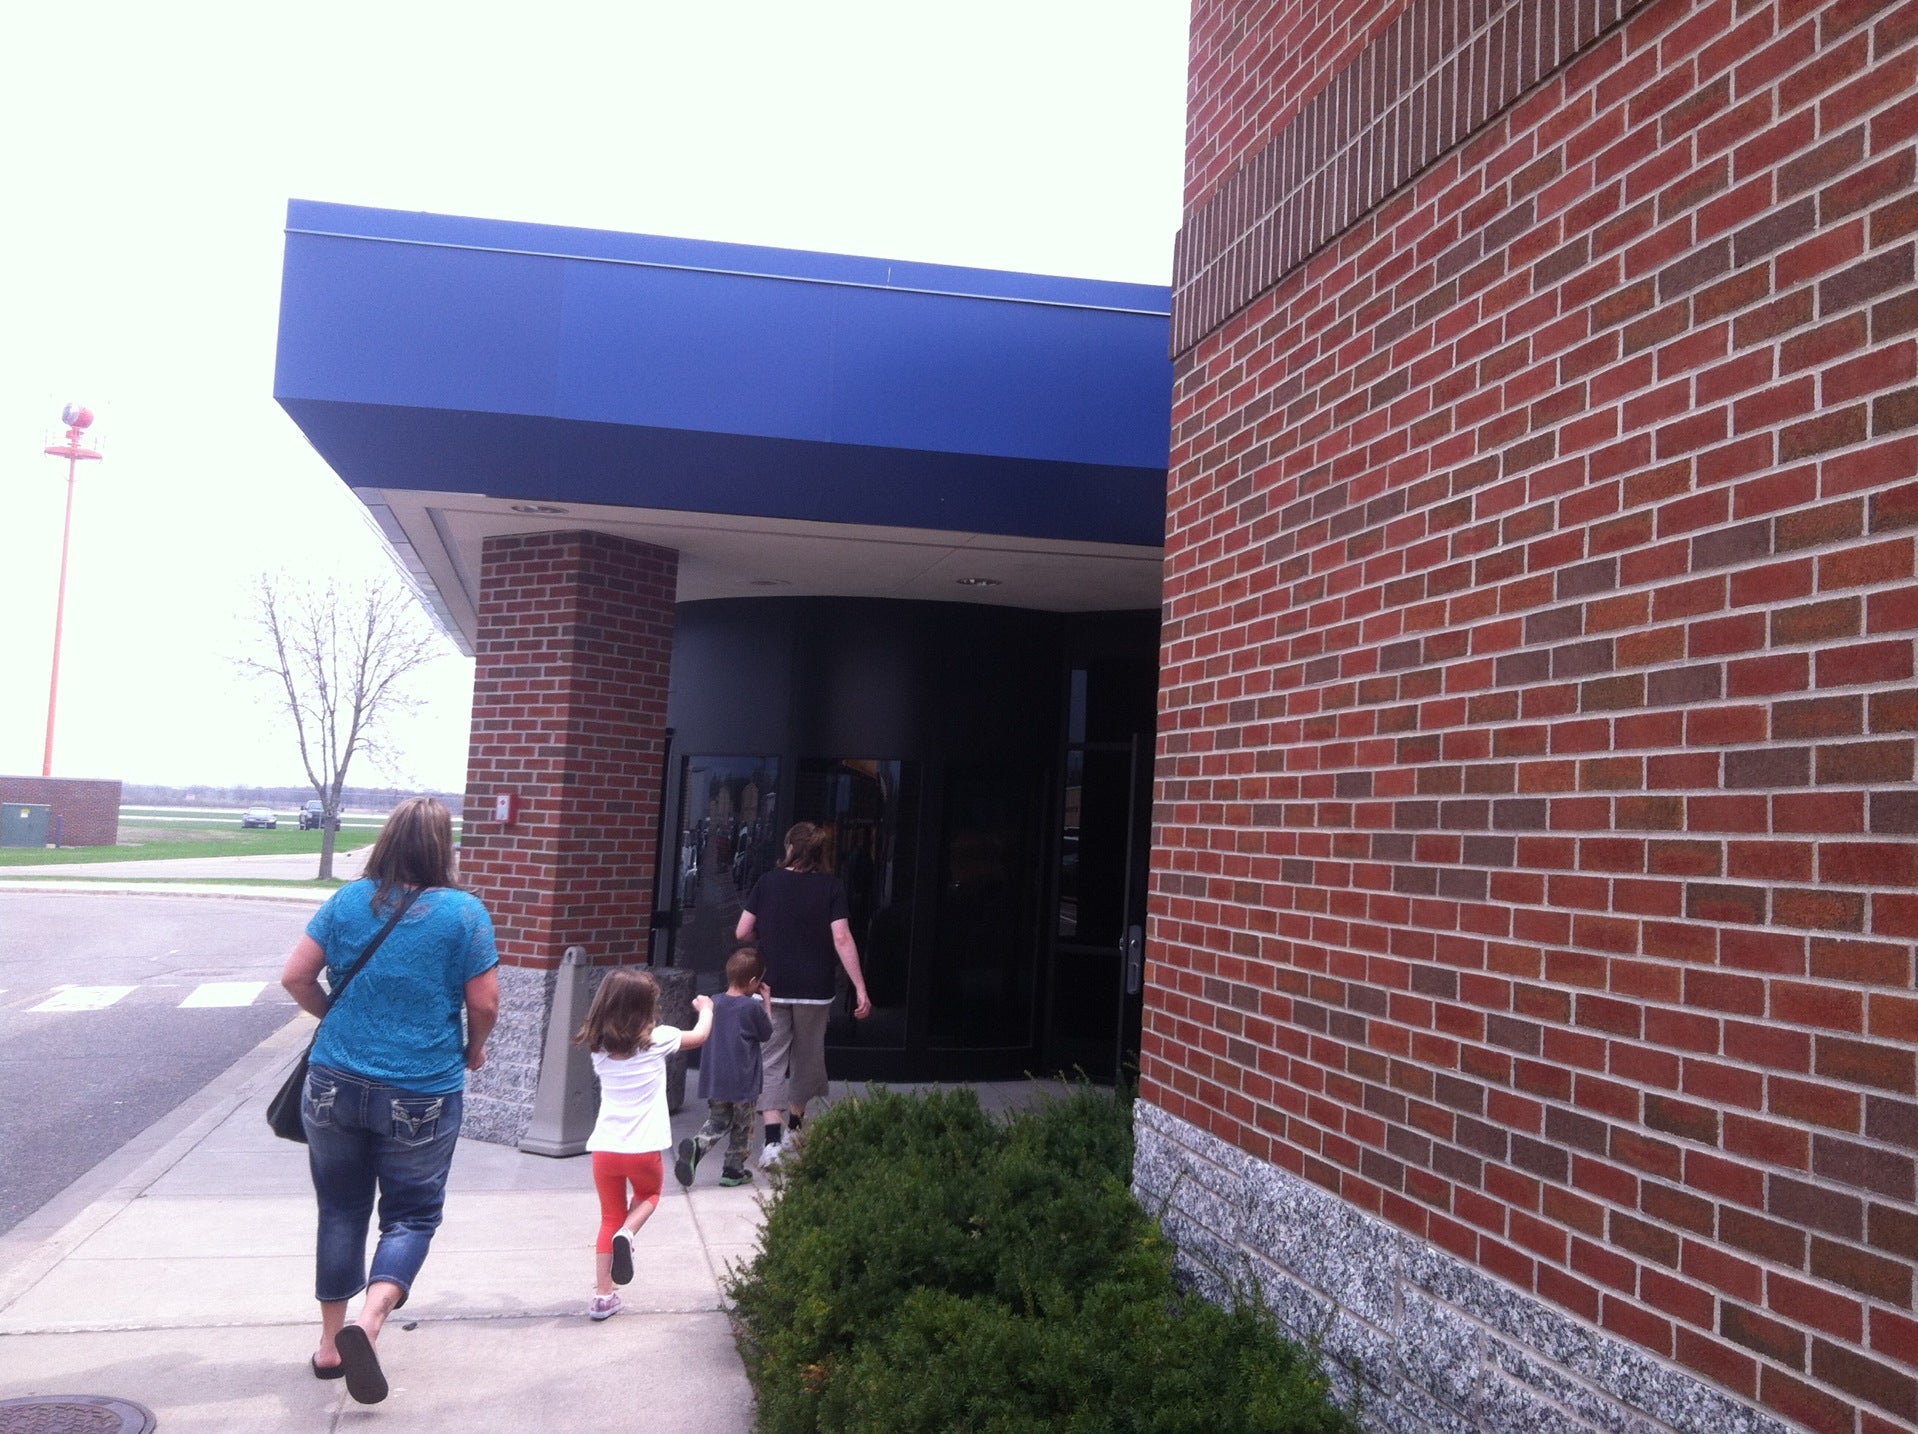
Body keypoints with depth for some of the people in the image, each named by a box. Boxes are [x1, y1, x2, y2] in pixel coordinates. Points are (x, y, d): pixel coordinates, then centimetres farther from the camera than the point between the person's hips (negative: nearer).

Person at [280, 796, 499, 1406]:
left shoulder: (347, 901, -1)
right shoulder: (463, 912, -10)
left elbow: (295, 977, 2)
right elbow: (485, 1002, -7)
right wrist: (473, 1051, 12)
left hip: (335, 1087, 3)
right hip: (421, 1097, -3)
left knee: (341, 1212, 18)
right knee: (411, 1215, 10)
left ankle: (330, 1342, 26)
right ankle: (369, 1320, -13)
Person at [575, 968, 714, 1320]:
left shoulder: (599, 1044, 3)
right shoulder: (657, 1039, -5)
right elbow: (700, 1036, 14)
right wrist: (705, 1008, 32)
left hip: (604, 1148, 3)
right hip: (644, 1149, -3)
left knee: (610, 1218, 18)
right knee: (649, 1194, 27)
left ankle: (603, 1296, 13)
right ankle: (627, 1233, -1)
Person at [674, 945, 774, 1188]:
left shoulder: (715, 1003, 1)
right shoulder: (753, 1007, -13)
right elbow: (767, 1034, 2)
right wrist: (767, 1001, 9)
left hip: (714, 1080, 4)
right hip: (744, 1083, -4)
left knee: (717, 1122, 15)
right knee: (742, 1128, 14)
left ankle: (695, 1146, -12)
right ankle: (733, 1170, 21)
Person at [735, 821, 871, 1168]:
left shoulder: (768, 881, -1)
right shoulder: (831, 886, -4)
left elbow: (742, 932, 1)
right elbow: (842, 939, -12)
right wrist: (860, 988, -11)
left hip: (773, 987, 0)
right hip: (815, 989, 0)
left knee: (772, 1060, 3)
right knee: (807, 1055, 18)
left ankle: (773, 1140, -10)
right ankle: (795, 1126, 34)